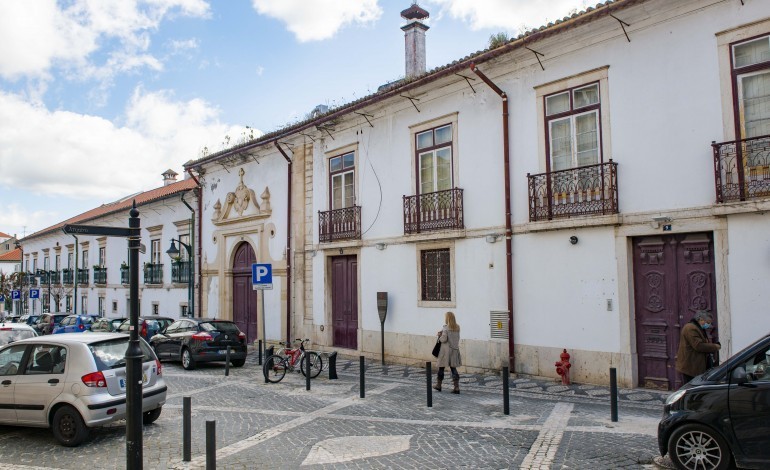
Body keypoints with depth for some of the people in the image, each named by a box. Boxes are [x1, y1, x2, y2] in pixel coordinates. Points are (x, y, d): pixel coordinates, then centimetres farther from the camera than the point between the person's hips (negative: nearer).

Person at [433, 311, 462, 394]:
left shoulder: (446, 327, -14)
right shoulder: (457, 328, 6)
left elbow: (444, 339, -19)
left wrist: (439, 337, 3)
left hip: (446, 350, -5)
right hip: (455, 350, 5)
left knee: (441, 368, 11)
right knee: (453, 368, 7)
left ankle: (438, 385, 24)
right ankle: (456, 387, -3)